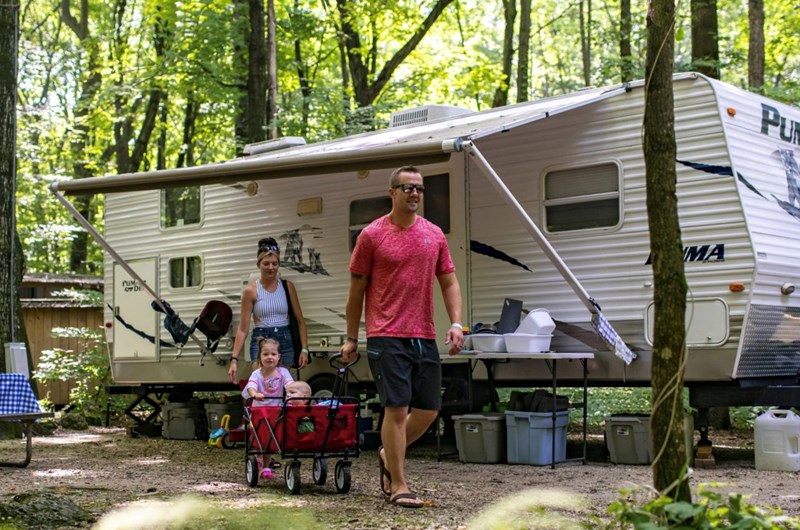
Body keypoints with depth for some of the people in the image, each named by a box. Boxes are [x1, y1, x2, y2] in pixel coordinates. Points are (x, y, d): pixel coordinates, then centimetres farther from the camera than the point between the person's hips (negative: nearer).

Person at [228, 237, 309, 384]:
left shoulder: (287, 286, 5)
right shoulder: (251, 290, -3)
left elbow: (300, 320, 8)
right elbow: (243, 329, -3)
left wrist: (304, 349, -1)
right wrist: (234, 358, -9)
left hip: (285, 341, 3)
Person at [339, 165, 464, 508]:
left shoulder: (434, 235, 11)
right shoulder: (372, 235, -2)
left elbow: (449, 283, 14)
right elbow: (357, 290, 2)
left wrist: (456, 323, -1)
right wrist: (351, 339, 4)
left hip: (425, 337, 5)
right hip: (387, 337, -5)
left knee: (429, 410, 9)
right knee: (397, 409, -7)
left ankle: (389, 456, 33)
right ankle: (398, 486, 2)